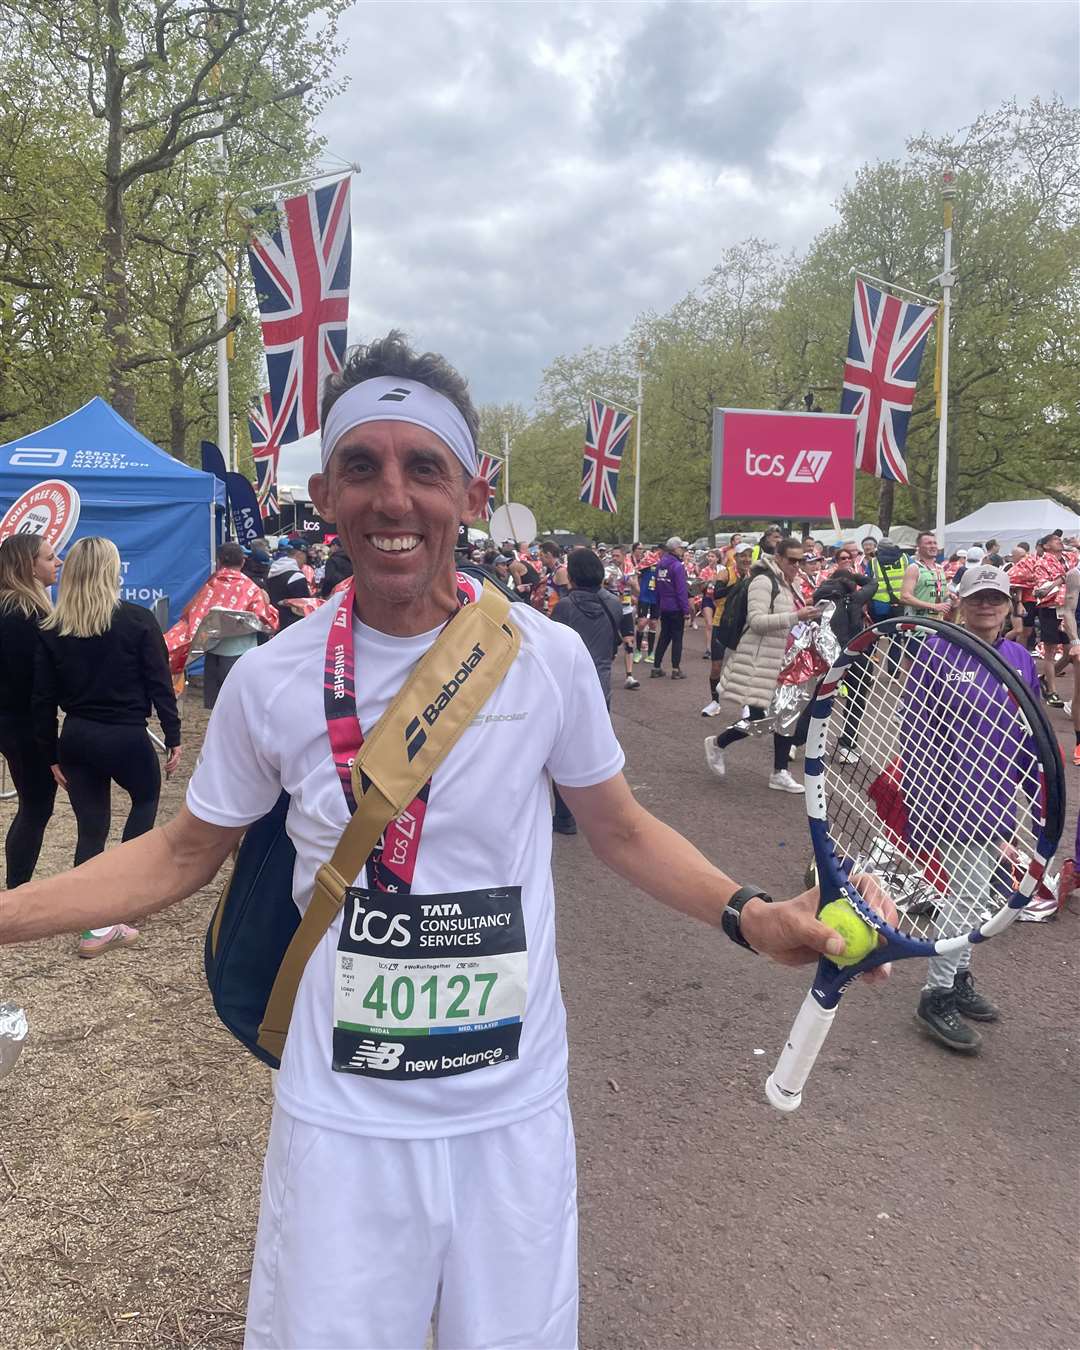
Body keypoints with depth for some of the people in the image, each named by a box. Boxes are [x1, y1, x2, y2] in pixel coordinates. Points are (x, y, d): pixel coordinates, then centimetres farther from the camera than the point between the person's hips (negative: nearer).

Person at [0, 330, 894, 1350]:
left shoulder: (549, 656, -10)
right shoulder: (271, 678, -9)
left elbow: (620, 830, 3)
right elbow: (185, 851, 5)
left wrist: (750, 916, -11)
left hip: (516, 1115, 1)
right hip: (340, 1121, 0)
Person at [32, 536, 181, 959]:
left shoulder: (53, 630, 1)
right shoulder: (137, 620, -9)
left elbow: (43, 700, 2)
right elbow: (160, 684, -9)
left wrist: (51, 755, 10)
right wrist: (173, 737, -1)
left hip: (76, 737, 3)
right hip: (126, 736, -3)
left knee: (90, 830, 12)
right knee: (145, 800, 25)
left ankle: (97, 927, 15)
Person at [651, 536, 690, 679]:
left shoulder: (660, 564, 7)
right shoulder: (677, 566, -16)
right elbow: (682, 590, -18)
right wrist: (686, 610, -14)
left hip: (663, 607, 7)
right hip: (676, 607, -7)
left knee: (664, 637, 14)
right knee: (677, 638, 2)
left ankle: (656, 668, 14)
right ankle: (676, 670, 4)